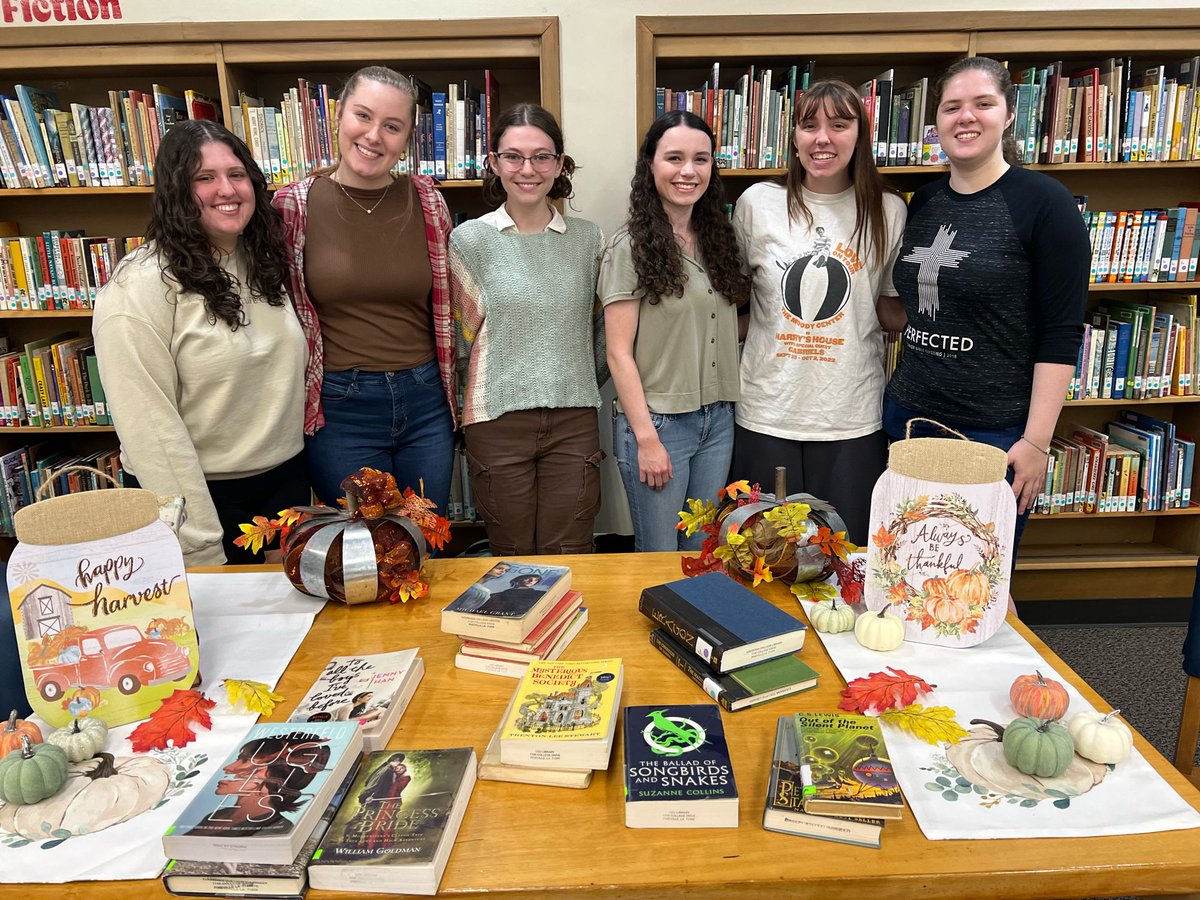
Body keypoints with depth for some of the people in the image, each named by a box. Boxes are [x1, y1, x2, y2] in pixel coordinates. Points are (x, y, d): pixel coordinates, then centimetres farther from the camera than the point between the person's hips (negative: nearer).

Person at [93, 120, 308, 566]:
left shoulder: (263, 262, 4)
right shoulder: (140, 286, -17)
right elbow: (149, 426, -20)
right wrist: (201, 546, -20)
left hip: (285, 482, 6)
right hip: (204, 494, -6)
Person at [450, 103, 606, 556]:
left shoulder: (588, 238, 7)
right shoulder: (470, 239, 0)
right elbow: (462, 337, 3)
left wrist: (577, 383, 11)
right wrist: (503, 386, 3)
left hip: (574, 420, 2)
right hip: (497, 421, -1)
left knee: (569, 566, 5)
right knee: (513, 565, 8)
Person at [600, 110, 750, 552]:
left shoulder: (718, 238, 10)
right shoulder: (631, 247, -9)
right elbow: (619, 353, -11)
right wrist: (646, 439, -14)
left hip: (718, 418, 6)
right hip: (657, 421, -5)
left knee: (703, 552, 16)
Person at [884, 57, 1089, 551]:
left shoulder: (1044, 202, -8)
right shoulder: (923, 201, 9)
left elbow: (1060, 334, -11)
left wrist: (1036, 441, -16)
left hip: (995, 432, -5)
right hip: (909, 416, 5)